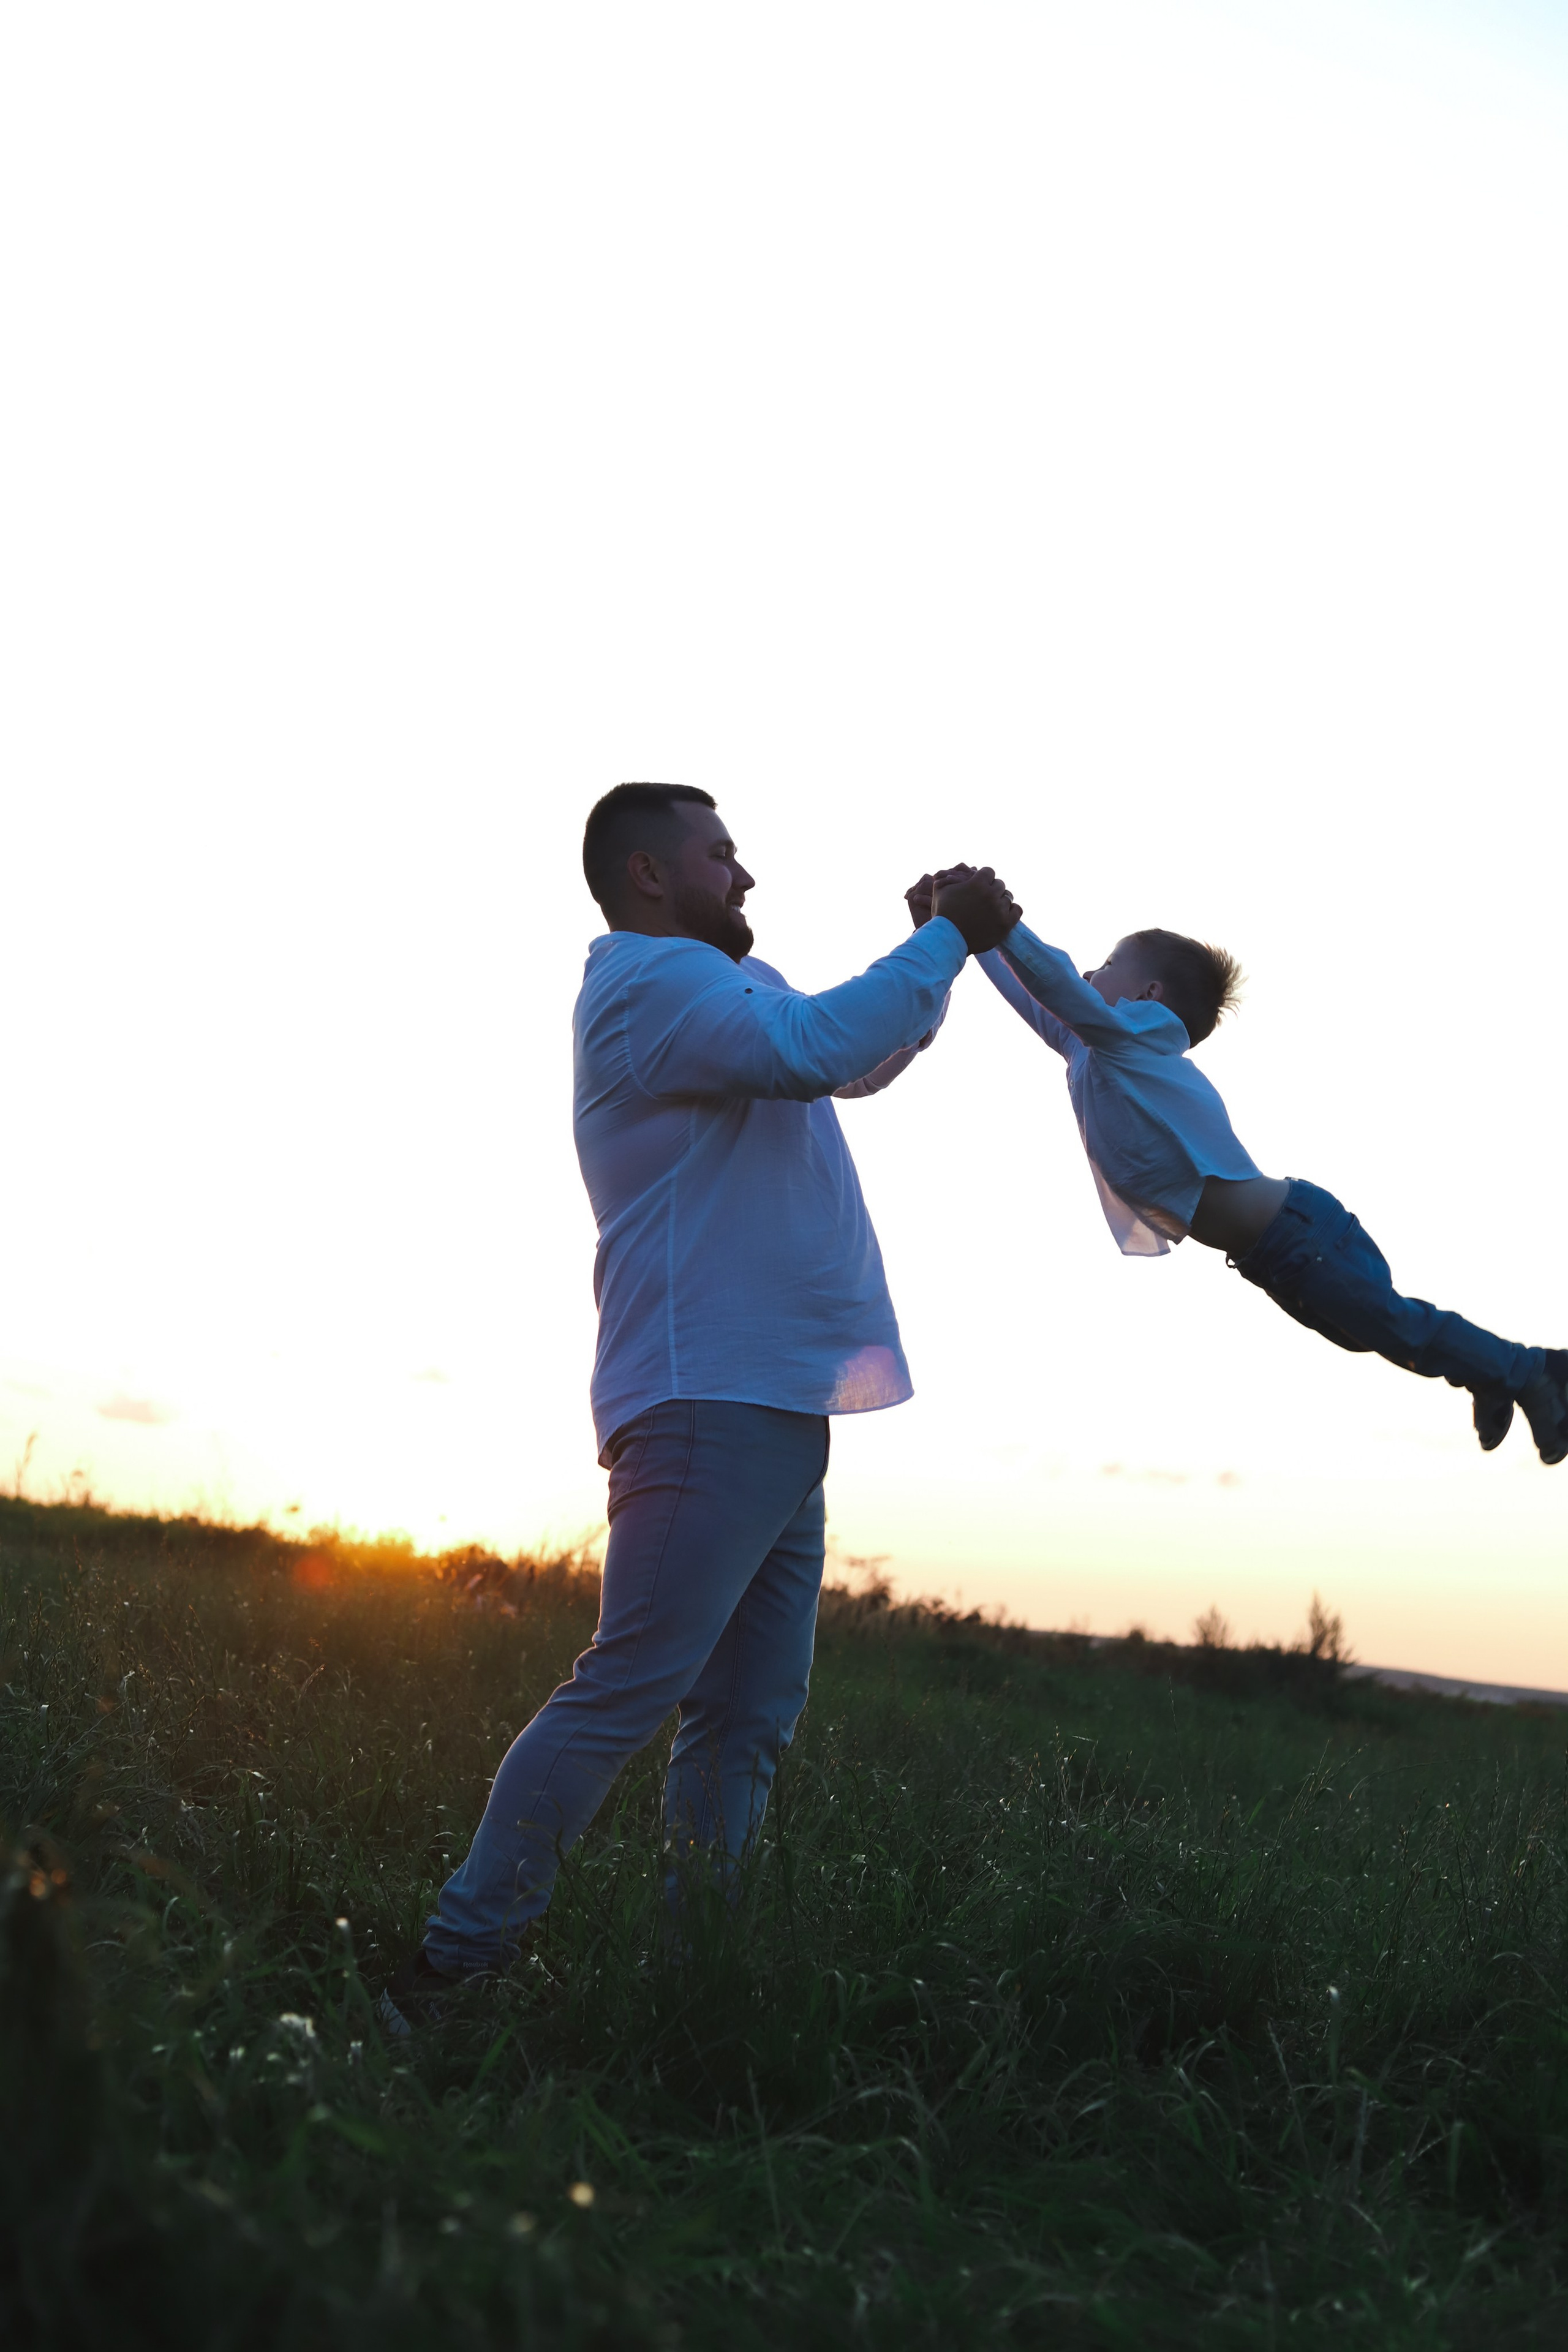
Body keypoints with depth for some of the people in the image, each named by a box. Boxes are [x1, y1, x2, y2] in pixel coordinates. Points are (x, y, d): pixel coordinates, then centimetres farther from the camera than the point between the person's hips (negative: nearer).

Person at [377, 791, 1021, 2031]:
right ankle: (450, 1965, -8)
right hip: (709, 1403, -10)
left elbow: (865, 1061, 35)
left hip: (778, 1413, 10)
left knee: (752, 1716, 7)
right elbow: (822, 1047, -20)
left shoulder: (726, 991, 26)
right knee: (630, 1690, -13)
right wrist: (950, 936, -7)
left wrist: (947, 942, 21)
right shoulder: (652, 977, -6)